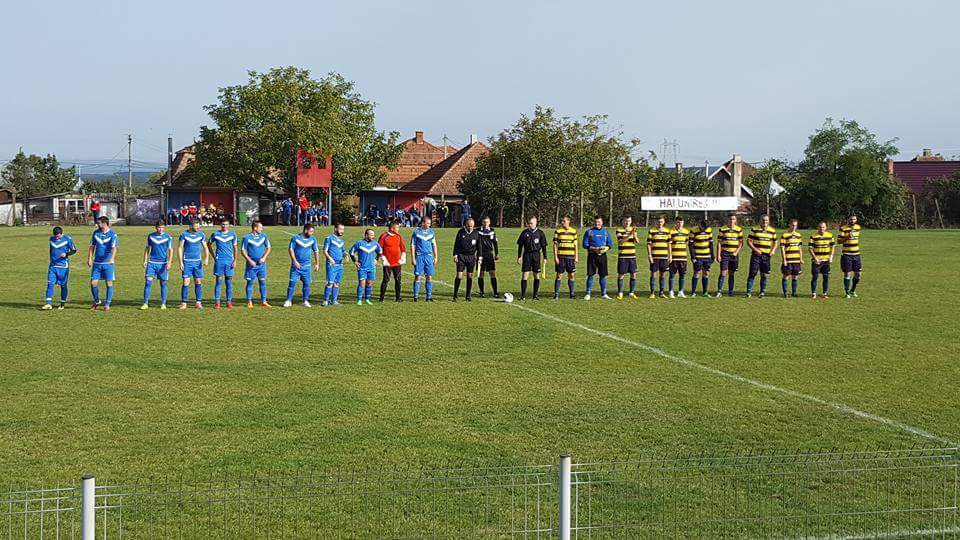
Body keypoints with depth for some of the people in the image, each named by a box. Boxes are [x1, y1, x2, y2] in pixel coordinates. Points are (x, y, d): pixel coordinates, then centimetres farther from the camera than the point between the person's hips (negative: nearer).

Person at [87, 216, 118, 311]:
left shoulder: (112, 234, -8)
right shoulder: (96, 233, 6)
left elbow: (114, 248, -20)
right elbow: (92, 246, 14)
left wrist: (112, 258, -36)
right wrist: (89, 259, 8)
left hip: (108, 263, -4)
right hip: (97, 263, 4)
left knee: (109, 283, -1)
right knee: (93, 283, 0)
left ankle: (107, 304, 8)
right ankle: (96, 302, 19)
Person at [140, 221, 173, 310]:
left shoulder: (168, 237, -1)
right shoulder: (150, 236, 6)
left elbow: (170, 250, -3)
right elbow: (147, 248, 14)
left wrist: (169, 262, -14)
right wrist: (145, 260, 7)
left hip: (163, 263, -2)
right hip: (151, 262, 2)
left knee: (163, 283, 4)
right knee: (148, 282, -7)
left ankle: (163, 304, 13)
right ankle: (145, 303, -5)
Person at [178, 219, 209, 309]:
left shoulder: (201, 234, 4)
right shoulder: (184, 234, -4)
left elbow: (205, 247, 7)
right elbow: (180, 248, -2)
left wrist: (206, 258, -8)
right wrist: (181, 262, -9)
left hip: (197, 262, 3)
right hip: (187, 262, -3)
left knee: (198, 282, 4)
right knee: (186, 282, -6)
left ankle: (198, 302, 11)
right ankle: (183, 303, 0)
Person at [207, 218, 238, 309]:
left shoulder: (232, 235, 6)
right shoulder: (215, 234, 3)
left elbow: (235, 248, 8)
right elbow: (209, 244, 16)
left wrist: (235, 261, 0)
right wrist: (214, 256, 11)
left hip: (229, 261, 1)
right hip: (219, 261, -1)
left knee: (229, 282, 3)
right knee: (218, 281, -2)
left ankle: (229, 302, 8)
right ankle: (217, 302, 0)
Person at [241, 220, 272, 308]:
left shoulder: (264, 236, 4)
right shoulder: (247, 237, -7)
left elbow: (269, 248, 11)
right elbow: (243, 251, -4)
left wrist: (264, 258, -3)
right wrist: (249, 260, -14)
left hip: (262, 264, 3)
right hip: (251, 264, -3)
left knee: (263, 282, 4)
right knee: (250, 282, 1)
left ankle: (263, 301, 10)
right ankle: (249, 302, 8)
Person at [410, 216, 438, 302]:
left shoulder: (431, 232, 11)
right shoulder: (416, 232, 0)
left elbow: (434, 245, 17)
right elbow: (412, 246, 0)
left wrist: (435, 257, 12)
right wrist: (413, 258, -5)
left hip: (429, 256, 3)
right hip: (419, 256, -3)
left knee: (429, 277, 2)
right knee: (418, 277, -4)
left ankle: (429, 296, 8)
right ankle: (416, 296, 2)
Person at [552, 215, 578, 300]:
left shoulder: (573, 231, 8)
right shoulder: (558, 231, 1)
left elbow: (575, 245, 12)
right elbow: (555, 245, 1)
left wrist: (576, 257, 6)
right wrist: (555, 257, -6)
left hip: (570, 257, 2)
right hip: (560, 257, -2)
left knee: (571, 275, 3)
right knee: (559, 275, -2)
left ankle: (571, 294, 12)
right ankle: (556, 295, 4)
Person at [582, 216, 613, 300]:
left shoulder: (605, 231, 9)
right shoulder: (589, 231, 2)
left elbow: (610, 243, 10)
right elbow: (585, 244, 0)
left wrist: (606, 248, -10)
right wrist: (593, 248, -15)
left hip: (602, 255, 2)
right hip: (592, 256, -2)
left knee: (603, 275, 5)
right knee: (591, 275, -2)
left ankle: (603, 294, 14)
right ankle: (588, 294, 5)